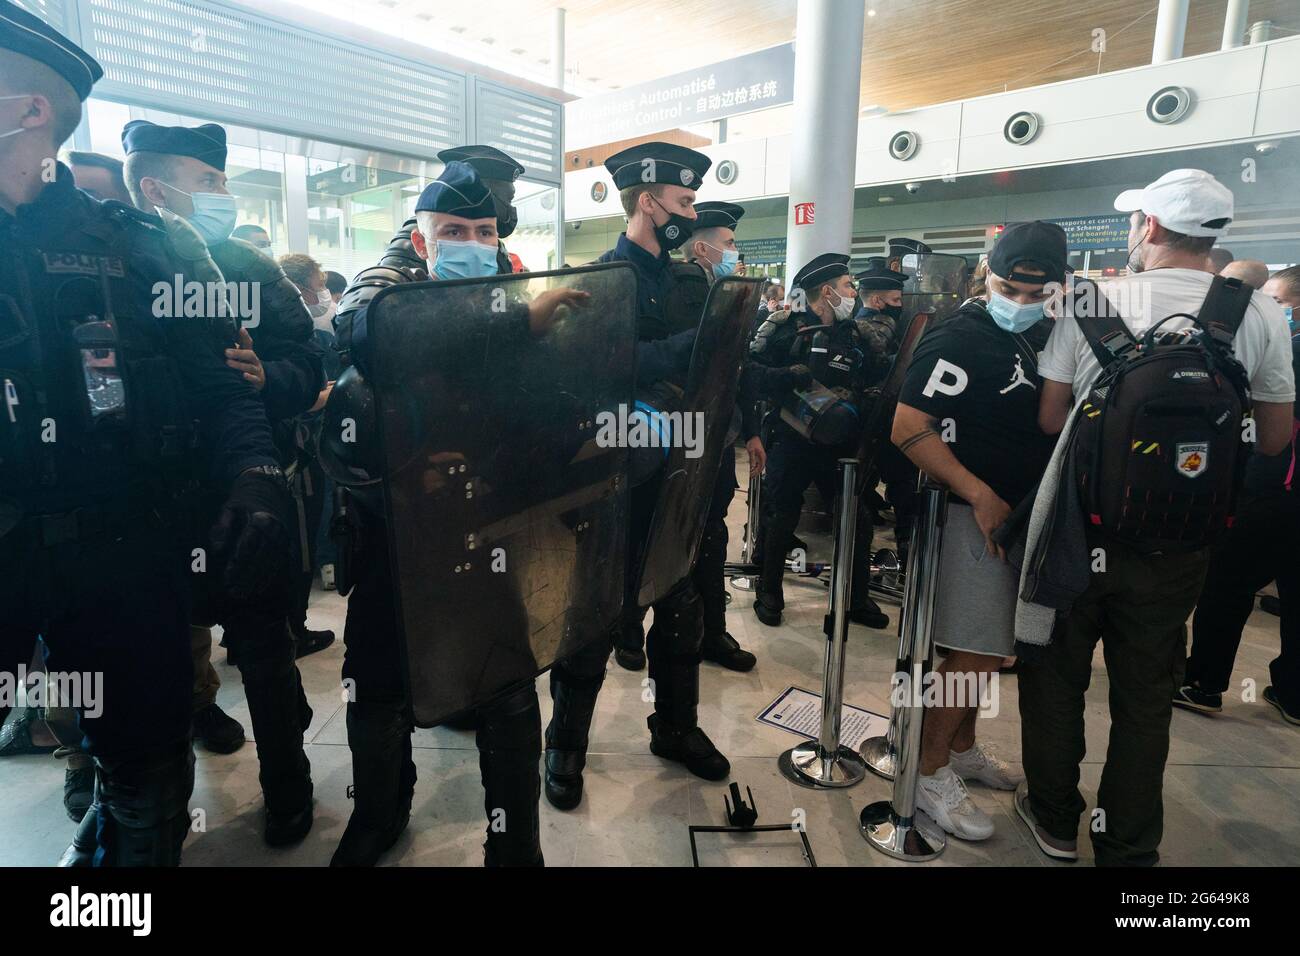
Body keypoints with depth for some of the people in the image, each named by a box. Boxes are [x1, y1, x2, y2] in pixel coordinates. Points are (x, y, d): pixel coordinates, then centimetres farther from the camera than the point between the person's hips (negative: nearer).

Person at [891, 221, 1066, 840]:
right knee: (976, 653, -5)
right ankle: (930, 773, 11)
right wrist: (982, 497, -21)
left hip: (1019, 510, 9)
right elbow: (908, 428, -22)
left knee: (989, 647, 16)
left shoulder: (1025, 341, 13)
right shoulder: (959, 338, -14)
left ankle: (963, 749, 33)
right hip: (978, 512, -9)